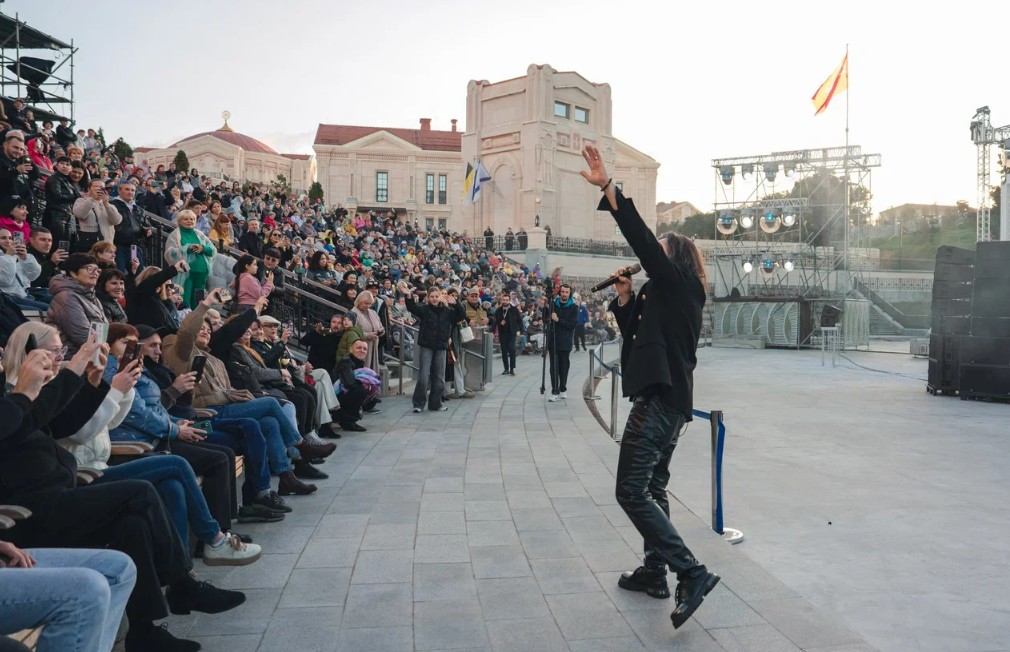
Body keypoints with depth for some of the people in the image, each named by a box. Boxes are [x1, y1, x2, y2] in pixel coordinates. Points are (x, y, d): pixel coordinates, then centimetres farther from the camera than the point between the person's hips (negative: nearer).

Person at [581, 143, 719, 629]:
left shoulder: (676, 283, -7)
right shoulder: (670, 295, 19)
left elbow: (641, 238, -18)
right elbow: (636, 332, 22)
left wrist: (608, 188, -19)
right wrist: (624, 297, 9)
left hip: (660, 398, -11)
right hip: (671, 397, 11)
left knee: (631, 491, -11)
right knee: (652, 487, 17)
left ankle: (692, 573, -11)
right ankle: (654, 572, 26)